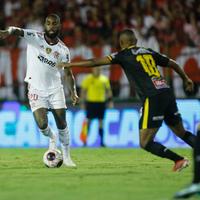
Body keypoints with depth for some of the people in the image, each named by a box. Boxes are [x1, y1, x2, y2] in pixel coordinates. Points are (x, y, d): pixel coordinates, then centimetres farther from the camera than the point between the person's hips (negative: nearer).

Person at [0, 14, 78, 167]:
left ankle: (67, 157, 16)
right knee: (42, 124, -14)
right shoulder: (35, 37, -10)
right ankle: (52, 138, 22)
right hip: (36, 89, -2)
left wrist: (73, 92, 1)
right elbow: (17, 31, -29)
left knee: (62, 124, -1)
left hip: (55, 88, 2)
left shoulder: (63, 50, -2)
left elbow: (68, 73, 9)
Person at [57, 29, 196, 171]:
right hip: (167, 93, 7)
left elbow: (95, 62, 3)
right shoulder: (149, 52, 20)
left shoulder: (123, 55, 4)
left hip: (153, 99, -7)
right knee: (181, 133, 18)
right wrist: (185, 79, 46)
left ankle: (179, 160, -9)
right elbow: (173, 64, 29)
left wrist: (70, 65, 11)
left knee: (145, 143, -2)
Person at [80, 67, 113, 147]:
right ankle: (85, 140, 2)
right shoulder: (88, 79, 0)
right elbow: (83, 91, 2)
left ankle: (102, 141, 5)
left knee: (101, 122, 3)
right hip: (90, 102, -3)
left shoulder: (104, 79, 8)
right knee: (88, 121, -2)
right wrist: (83, 102, -3)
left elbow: (108, 90, 14)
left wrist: (110, 100, 6)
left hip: (101, 102, 3)